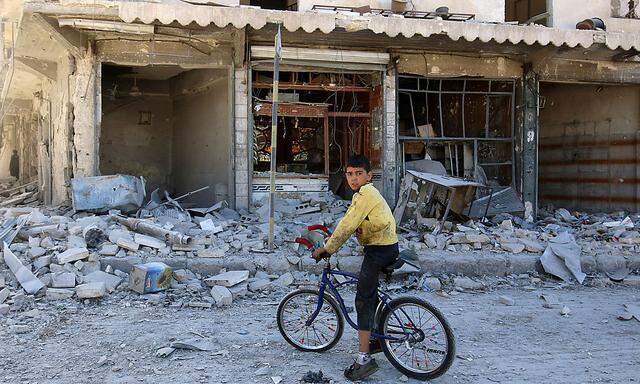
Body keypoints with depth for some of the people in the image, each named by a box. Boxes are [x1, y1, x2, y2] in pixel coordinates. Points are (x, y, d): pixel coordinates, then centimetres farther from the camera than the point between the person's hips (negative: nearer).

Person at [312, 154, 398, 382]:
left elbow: (348, 225, -19)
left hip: (379, 250, -11)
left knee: (363, 301, -11)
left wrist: (327, 249, -12)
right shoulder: (366, 193, 16)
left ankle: (364, 359, -11)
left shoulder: (365, 194, -16)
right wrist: (330, 242, 18)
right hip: (386, 247, 11)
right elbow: (350, 224, 22)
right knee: (370, 295, 24)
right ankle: (376, 339, 39)